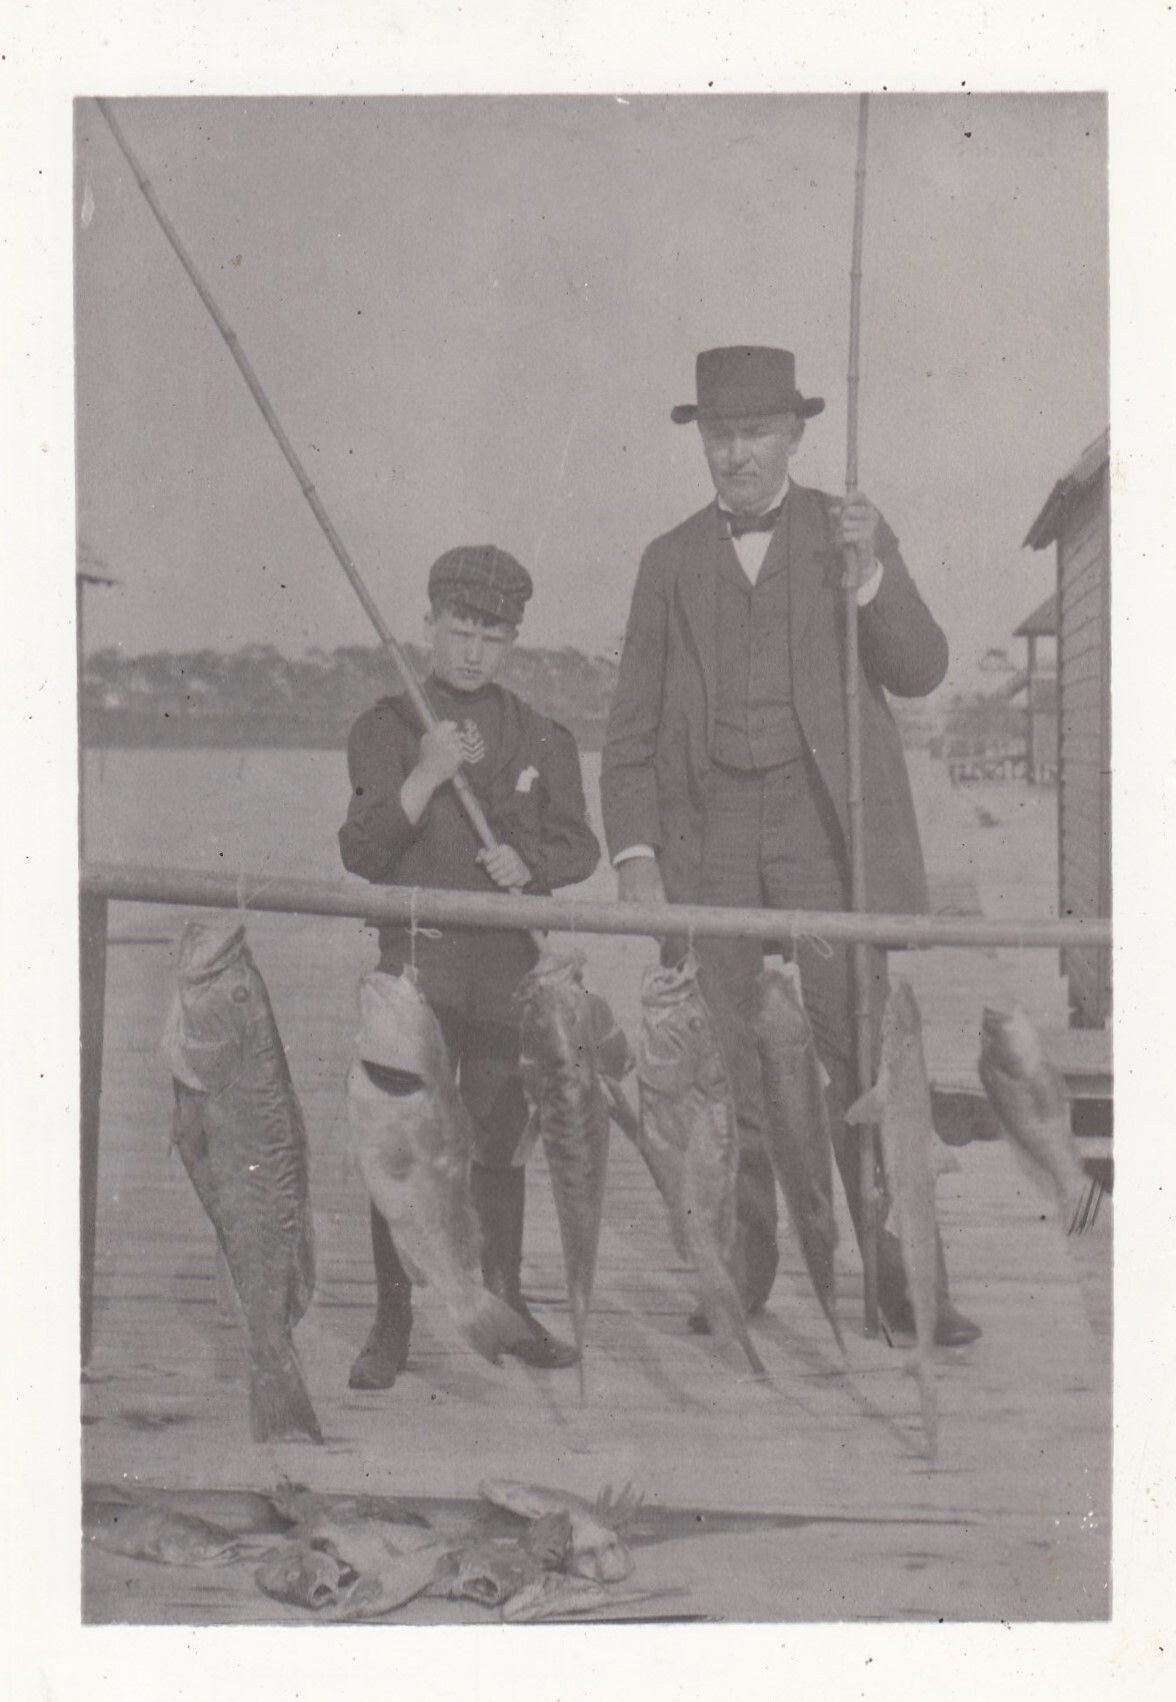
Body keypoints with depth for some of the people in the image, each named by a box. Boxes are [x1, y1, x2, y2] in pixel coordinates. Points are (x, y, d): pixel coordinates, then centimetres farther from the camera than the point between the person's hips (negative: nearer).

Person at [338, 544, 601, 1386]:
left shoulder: (543, 738, 12)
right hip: (416, 955, -2)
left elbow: (580, 847, 9)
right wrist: (425, 775, -18)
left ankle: (504, 1301, 21)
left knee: (500, 1138, 8)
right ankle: (392, 1323, 3)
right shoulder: (387, 727, 4)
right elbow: (361, 853, -5)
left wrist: (527, 860, -12)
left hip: (510, 958, 2)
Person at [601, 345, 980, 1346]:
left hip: (825, 823, -2)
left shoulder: (851, 533, 11)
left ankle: (906, 1280, 0)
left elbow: (921, 672, 2)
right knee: (721, 1067, 1)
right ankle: (739, 1277, 11)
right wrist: (635, 852, 3)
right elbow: (633, 727, 14)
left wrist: (868, 572, -13)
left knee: (864, 1055, -6)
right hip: (706, 834, 2)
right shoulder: (670, 561, 16)